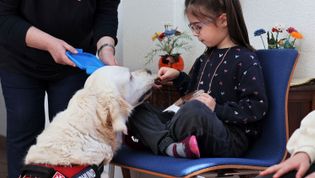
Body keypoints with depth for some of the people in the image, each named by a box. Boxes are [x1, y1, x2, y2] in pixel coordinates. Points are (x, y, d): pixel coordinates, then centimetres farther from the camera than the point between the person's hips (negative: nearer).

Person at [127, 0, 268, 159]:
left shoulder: (245, 60, -7)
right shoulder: (206, 58, 17)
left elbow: (257, 107, -14)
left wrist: (217, 109, -19)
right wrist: (178, 77, 14)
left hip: (231, 138, -9)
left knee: (194, 110, -40)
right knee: (138, 110, 1)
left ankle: (158, 138, -14)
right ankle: (170, 147, -25)